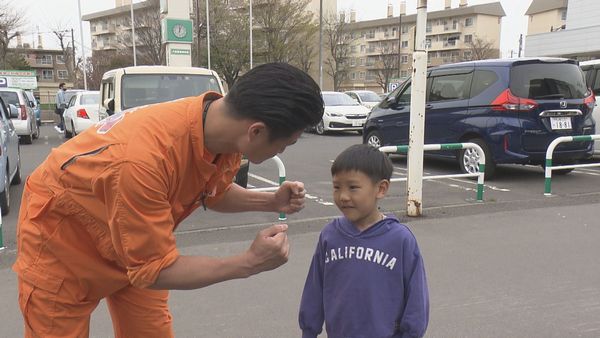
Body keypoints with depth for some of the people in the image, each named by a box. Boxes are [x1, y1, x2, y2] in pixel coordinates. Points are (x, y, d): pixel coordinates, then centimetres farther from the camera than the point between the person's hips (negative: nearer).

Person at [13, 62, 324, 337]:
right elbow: (153, 268, -30)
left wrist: (270, 202, -13)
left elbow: (214, 192, 3)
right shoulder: (144, 157, -42)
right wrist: (249, 263, -30)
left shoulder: (226, 129, -19)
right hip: (63, 245, -6)